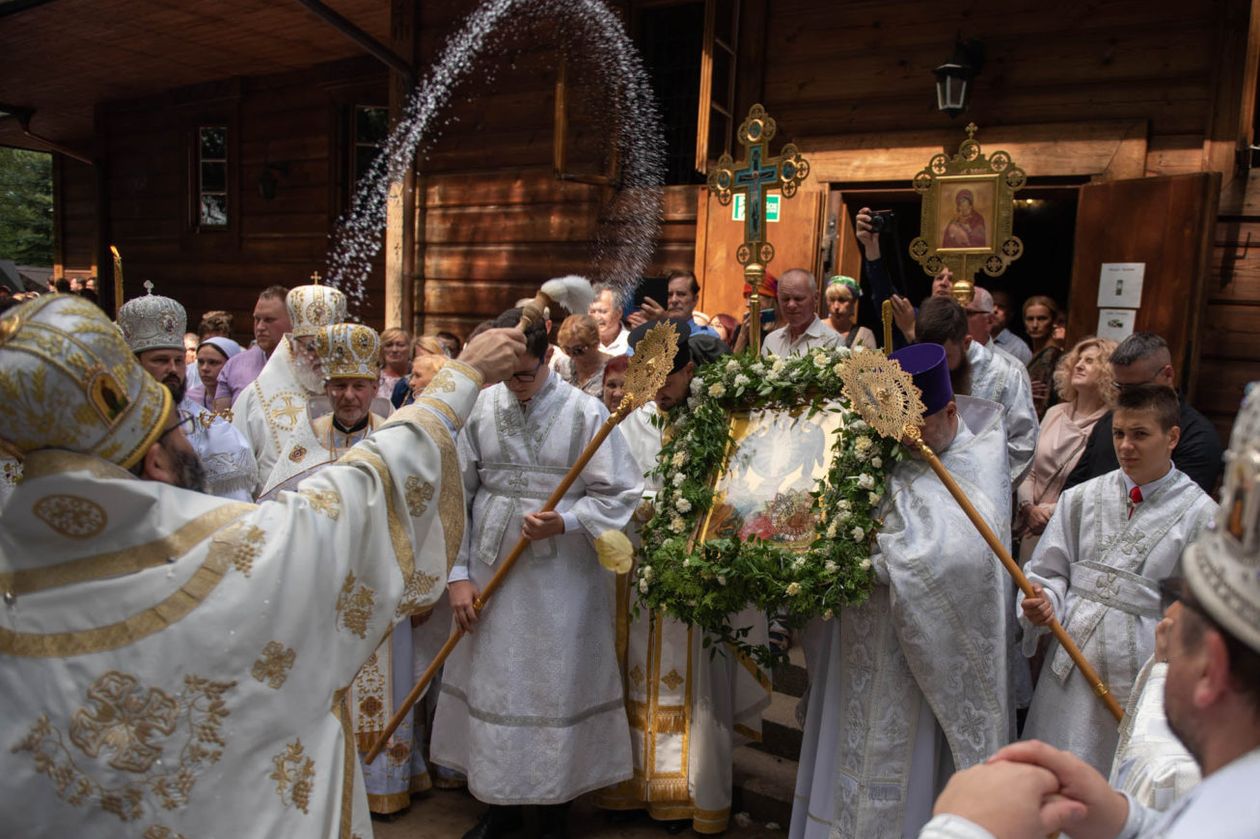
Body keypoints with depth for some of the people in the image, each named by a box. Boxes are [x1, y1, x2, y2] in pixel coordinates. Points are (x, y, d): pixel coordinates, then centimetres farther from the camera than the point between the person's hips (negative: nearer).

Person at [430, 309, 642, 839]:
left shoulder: (585, 412, -8)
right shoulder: (480, 408, -1)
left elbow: (619, 494, -6)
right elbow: (458, 496, 2)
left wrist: (563, 523, -21)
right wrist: (458, 573, -1)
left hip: (561, 579, -3)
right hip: (491, 572, 3)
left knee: (557, 688, 7)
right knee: (491, 684, 12)